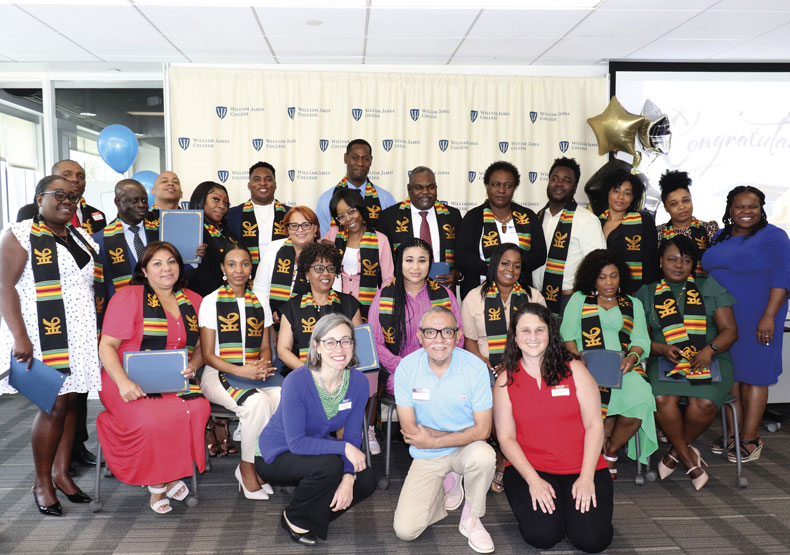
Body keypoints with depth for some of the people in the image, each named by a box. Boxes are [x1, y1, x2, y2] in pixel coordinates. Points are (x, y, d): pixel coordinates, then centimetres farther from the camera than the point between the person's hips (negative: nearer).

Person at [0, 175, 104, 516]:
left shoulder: (82, 238, 15)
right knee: (55, 405, -5)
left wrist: (101, 330, 11)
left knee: (71, 401, 8)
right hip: (45, 337, -6)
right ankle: (42, 481, 12)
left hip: (81, 336, 6)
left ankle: (61, 472, 22)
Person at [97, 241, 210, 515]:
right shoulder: (128, 297, 0)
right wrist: (123, 382, -21)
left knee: (198, 409, -28)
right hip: (132, 383, -3)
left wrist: (193, 366, -4)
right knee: (155, 419, -32)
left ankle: (171, 474, -7)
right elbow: (107, 346, -5)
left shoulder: (193, 301, 14)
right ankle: (157, 484, -7)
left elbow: (201, 347, 19)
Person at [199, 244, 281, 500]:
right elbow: (208, 354, -2)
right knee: (257, 402, -34)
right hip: (219, 375, -3)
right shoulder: (211, 301, 3)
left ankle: (260, 466, -10)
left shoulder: (259, 302, 15)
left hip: (255, 375, 4)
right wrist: (241, 371, -17)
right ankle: (248, 469, -11)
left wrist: (263, 366, -8)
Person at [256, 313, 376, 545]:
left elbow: (352, 436, -9)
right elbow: (297, 443, -29)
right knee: (329, 465, -32)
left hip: (317, 448, 6)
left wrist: (348, 478, -23)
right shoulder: (297, 382, -29)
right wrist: (344, 448, -31)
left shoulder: (358, 382, -14)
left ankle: (312, 517, 12)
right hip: (275, 455, -5)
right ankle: (294, 519, -3)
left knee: (367, 480, -13)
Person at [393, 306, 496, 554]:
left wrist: (432, 441, -18)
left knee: (483, 456, -36)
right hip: (426, 458, 1)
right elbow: (409, 429, -12)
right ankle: (448, 483, 19)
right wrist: (465, 435, -14)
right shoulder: (406, 367, -14)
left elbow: (482, 430, -14)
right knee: (405, 530, -11)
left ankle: (471, 518, -5)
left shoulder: (475, 367, -15)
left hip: (465, 450, -1)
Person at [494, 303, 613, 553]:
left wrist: (586, 477, -11)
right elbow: (506, 438, -1)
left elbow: (594, 425, -2)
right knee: (542, 535, -22)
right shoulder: (506, 380, 0)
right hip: (529, 468, 0)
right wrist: (533, 480, -13)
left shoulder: (573, 369, 0)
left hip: (582, 468, 1)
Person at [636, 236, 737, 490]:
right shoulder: (647, 293, 12)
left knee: (705, 403, -30)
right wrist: (662, 348, -13)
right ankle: (689, 458, -7)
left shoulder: (710, 287, 13)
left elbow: (729, 330, 7)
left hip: (710, 359, 0)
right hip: (665, 361, 0)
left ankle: (676, 450, -1)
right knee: (663, 399, -31)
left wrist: (709, 350, -12)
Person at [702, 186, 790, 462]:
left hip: (756, 320, -6)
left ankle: (750, 439, 8)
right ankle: (733, 433, 19)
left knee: (752, 375, 0)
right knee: (729, 374, 9)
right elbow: (708, 272, 19)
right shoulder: (719, 238, 13)